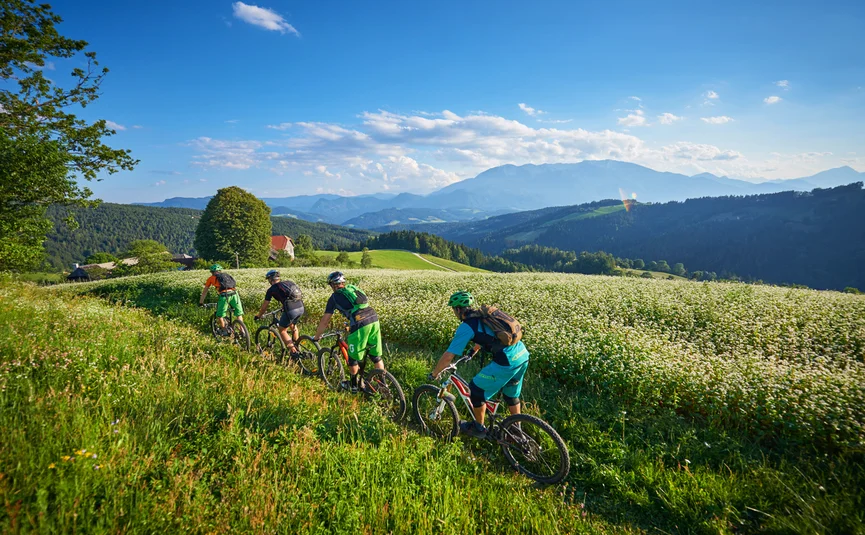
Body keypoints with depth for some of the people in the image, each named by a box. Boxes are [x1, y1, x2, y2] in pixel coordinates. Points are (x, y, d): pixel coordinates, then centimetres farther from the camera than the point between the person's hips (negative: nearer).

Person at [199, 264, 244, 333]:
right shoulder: (226, 275, 31)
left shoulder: (211, 278, 21)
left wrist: (201, 302, 39)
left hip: (224, 295, -4)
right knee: (239, 313, 15)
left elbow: (205, 291, 26)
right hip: (234, 293, 4)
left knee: (220, 315, 15)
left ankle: (223, 331, 20)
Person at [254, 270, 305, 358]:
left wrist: (258, 316, 33)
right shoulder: (288, 282, 22)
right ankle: (296, 347, 38)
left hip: (290, 310, -6)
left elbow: (264, 306, 15)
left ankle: (294, 352, 5)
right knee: (293, 325, 33)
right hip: (301, 308, 6)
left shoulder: (272, 289, 8)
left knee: (282, 331, 14)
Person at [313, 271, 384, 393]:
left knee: (353, 358, 15)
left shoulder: (334, 297, 11)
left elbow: (324, 321, 15)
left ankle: (353, 385, 31)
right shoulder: (353, 288, 26)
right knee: (376, 356, 17)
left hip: (360, 324, -5)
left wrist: (316, 337, 30)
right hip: (374, 319, 5)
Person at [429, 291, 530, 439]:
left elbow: (448, 356, -5)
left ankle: (479, 428, 27)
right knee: (511, 393, 29)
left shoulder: (466, 326, -6)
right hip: (523, 354, 9)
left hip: (507, 362, -8)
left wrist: (434, 374, 10)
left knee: (477, 389, 10)